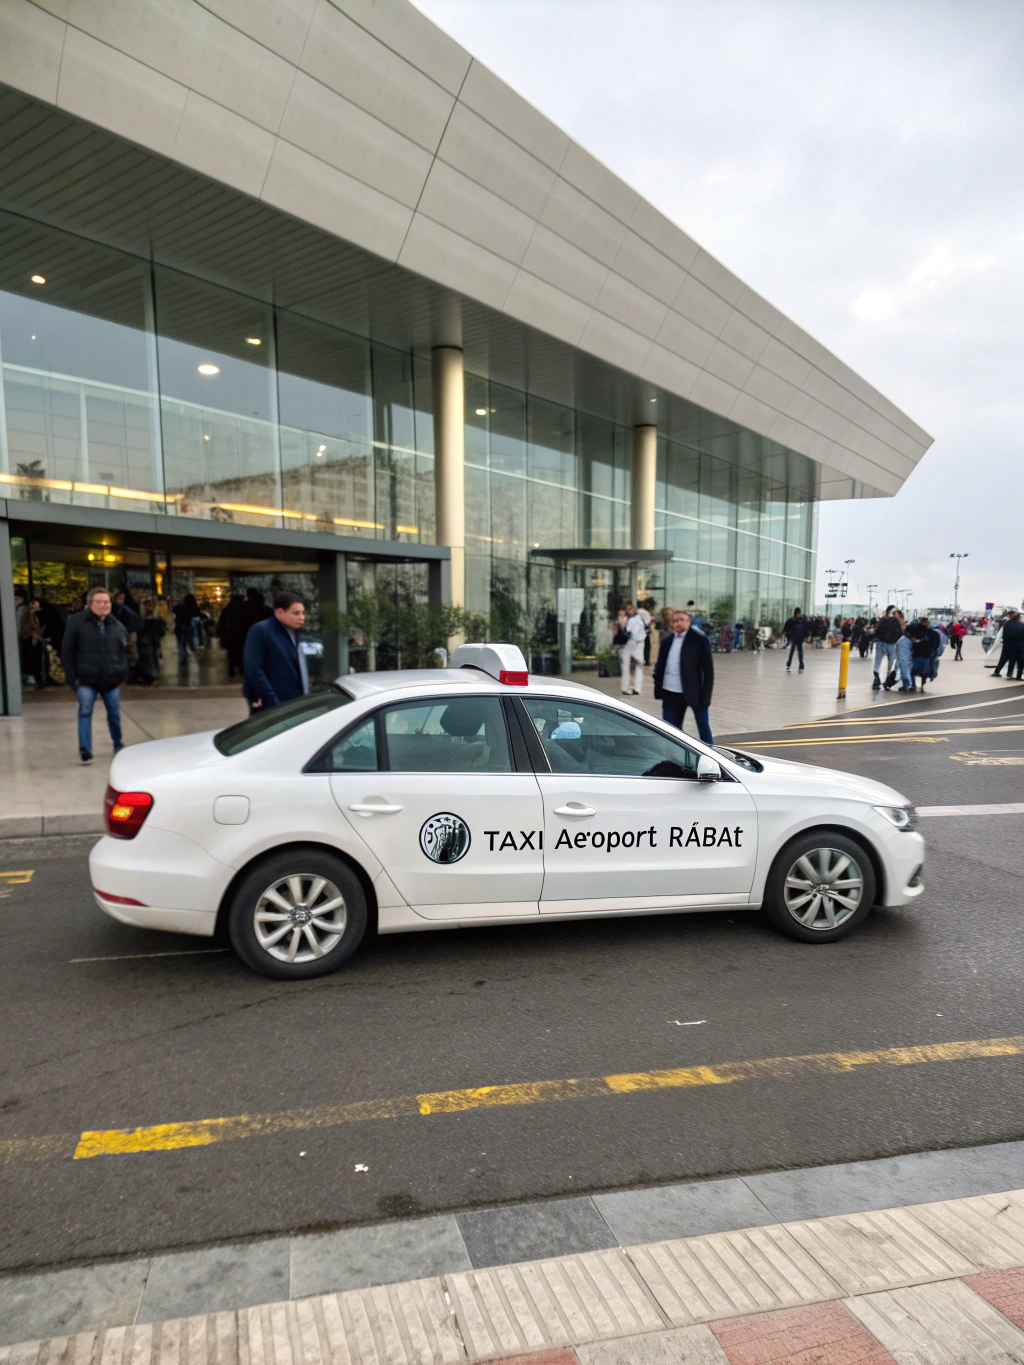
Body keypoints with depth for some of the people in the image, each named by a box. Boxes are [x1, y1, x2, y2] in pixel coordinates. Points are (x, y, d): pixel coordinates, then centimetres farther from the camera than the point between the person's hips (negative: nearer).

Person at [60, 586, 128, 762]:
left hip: (111, 679, 3)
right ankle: (85, 750, -2)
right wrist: (72, 677, -8)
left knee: (114, 713, 11)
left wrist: (122, 672, 4)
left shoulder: (116, 625, 8)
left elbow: (123, 652, 15)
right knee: (85, 712, -7)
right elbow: (67, 652, -4)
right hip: (86, 679, -3)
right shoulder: (76, 622, -4)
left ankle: (118, 744, 31)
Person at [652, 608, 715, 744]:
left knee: (703, 726, 4)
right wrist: (658, 690, 3)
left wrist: (706, 695, -13)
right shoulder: (667, 641, 9)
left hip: (694, 692, -4)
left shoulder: (700, 640, -5)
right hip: (671, 694, 5)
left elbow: (708, 669, -8)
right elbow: (660, 667, 12)